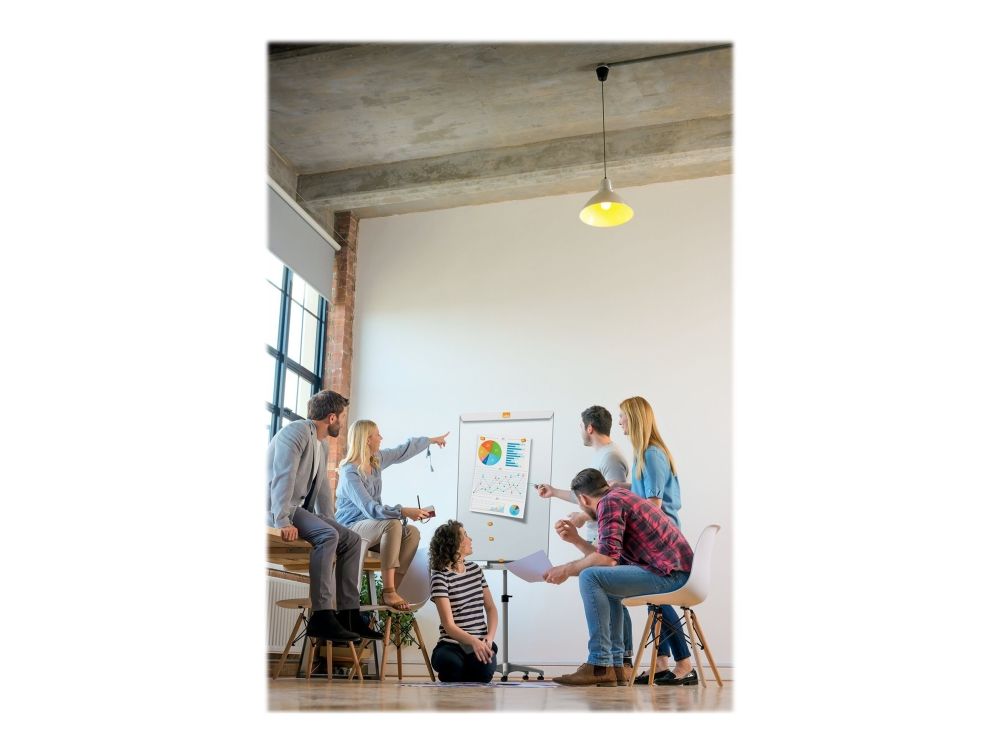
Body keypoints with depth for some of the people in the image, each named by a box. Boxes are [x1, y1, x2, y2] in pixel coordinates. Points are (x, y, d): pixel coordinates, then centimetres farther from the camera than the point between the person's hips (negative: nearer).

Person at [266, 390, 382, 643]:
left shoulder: (323, 447, 18)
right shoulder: (297, 431, -13)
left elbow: (323, 488, 22)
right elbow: (283, 477, -23)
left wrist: (331, 523, 13)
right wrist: (283, 521, -32)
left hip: (300, 508, 10)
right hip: (276, 508, -10)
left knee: (352, 540, -1)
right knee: (327, 536, -31)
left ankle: (348, 615, -3)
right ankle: (322, 618, -33)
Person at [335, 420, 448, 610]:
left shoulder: (377, 459, 4)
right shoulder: (350, 472, -20)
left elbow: (402, 451, 22)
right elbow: (370, 509, -28)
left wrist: (430, 440, 30)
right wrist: (404, 512, -36)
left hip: (371, 525, 8)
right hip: (350, 528, -8)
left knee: (412, 533, -16)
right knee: (392, 524, -33)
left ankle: (391, 590, -20)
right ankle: (388, 592, -32)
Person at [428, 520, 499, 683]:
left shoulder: (475, 569, 13)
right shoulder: (440, 577, -8)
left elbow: (490, 608, 14)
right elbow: (449, 625, -15)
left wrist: (489, 637, -5)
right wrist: (474, 641, -33)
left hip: (480, 641, 4)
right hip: (452, 643, -4)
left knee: (485, 669, -30)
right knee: (451, 664, -37)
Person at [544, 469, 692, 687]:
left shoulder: (610, 502, -8)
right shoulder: (621, 496, 22)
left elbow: (607, 558, -19)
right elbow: (610, 558, 23)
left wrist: (566, 569, -8)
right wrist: (575, 540, 21)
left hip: (670, 573, -11)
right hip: (676, 571, 11)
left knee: (590, 577, -17)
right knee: (606, 586, 27)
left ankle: (599, 665, -13)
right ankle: (615, 666, 20)